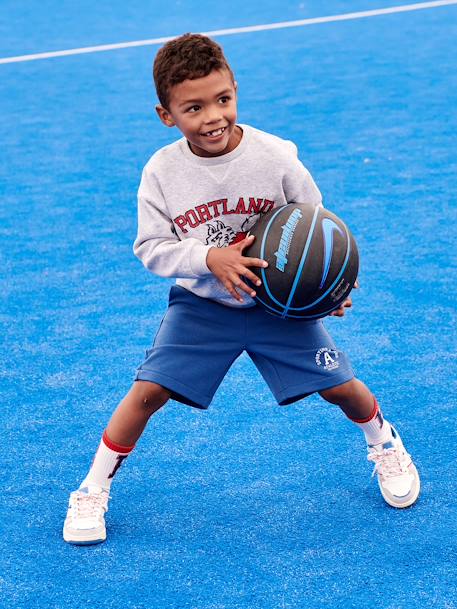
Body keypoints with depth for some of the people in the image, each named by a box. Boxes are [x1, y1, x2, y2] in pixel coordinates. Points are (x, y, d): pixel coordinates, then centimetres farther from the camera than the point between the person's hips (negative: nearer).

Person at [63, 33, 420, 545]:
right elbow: (152, 248, -10)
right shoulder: (162, 172, -16)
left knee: (340, 387, 2)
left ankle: (384, 444, 37)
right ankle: (93, 491, 11)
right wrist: (210, 258, -27)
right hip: (201, 302, 0)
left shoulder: (276, 156, -18)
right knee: (148, 391, -10)